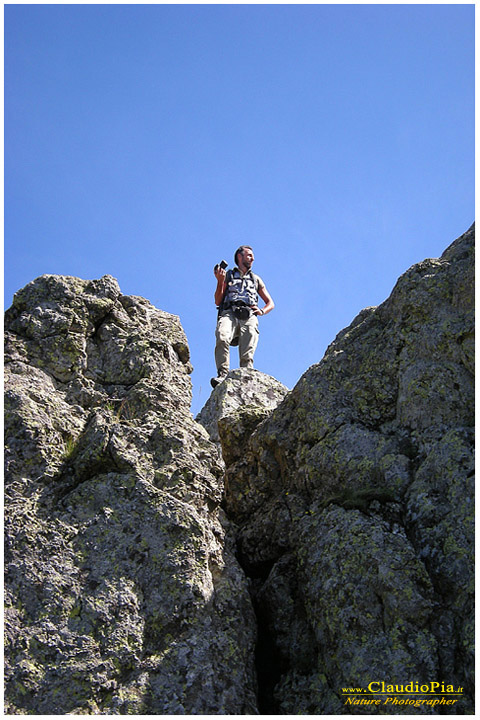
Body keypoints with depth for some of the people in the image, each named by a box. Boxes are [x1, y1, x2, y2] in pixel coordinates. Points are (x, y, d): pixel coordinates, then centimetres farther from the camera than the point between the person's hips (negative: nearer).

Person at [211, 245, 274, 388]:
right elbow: (218, 301, 16)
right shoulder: (228, 275, 25)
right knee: (222, 338, -35)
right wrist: (220, 281, 2)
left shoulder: (256, 279, 32)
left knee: (247, 356, -20)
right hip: (229, 313, -2)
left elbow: (271, 303, 30)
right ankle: (222, 374, -36)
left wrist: (262, 311, 7)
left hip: (249, 317, 2)